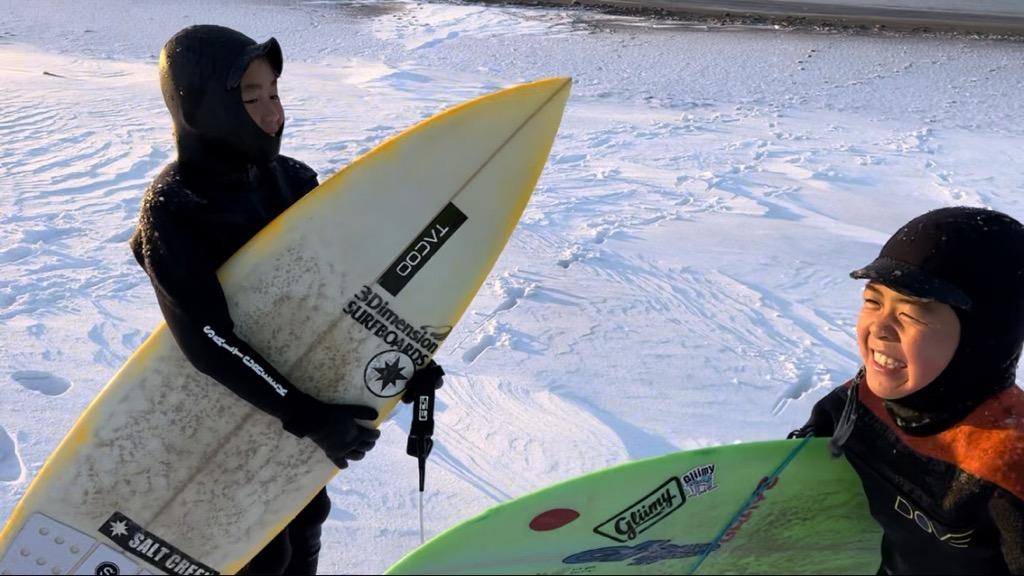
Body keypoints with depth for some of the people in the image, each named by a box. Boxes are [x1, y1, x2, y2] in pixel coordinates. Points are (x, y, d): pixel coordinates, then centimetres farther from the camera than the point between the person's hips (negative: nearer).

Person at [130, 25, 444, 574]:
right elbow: (206, 340, -29)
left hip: (312, 386, 5)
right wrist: (305, 414, -33)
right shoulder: (171, 211, -22)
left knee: (308, 515, 21)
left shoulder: (293, 179, -6)